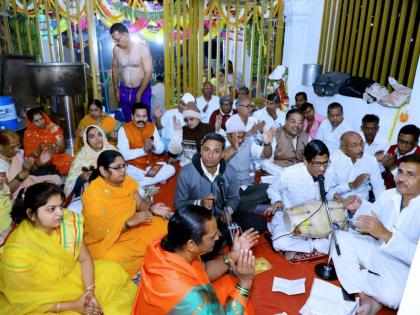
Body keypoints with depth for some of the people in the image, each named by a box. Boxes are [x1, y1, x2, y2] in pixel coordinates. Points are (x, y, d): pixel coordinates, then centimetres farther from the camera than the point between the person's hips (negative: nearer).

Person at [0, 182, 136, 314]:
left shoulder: (68, 222, -20)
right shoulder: (18, 252, -30)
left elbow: (85, 259, -7)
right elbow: (25, 301, -19)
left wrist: (90, 291, -20)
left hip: (68, 276, 5)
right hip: (37, 303, -5)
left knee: (113, 270, -2)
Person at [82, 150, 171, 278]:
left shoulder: (127, 182, -4)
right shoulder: (92, 194, -24)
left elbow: (139, 203, 5)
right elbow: (101, 231, -25)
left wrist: (151, 209, -18)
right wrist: (131, 221, -31)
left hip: (131, 230, 6)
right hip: (103, 241, -6)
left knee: (163, 227, -7)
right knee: (112, 258, -36)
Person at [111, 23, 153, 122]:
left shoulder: (142, 47, -17)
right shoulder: (116, 49, -5)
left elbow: (148, 74, -17)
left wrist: (139, 94, -14)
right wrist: (116, 89, 13)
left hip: (142, 90, -4)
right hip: (124, 91, 4)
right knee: (128, 121, 15)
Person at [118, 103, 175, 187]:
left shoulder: (152, 127, 2)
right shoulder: (124, 129, -10)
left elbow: (160, 150, 0)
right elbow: (124, 155, -18)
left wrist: (152, 146, -22)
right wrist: (143, 150, -27)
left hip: (150, 165, 4)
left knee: (170, 169, -17)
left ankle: (138, 185, -17)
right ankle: (155, 180, -14)